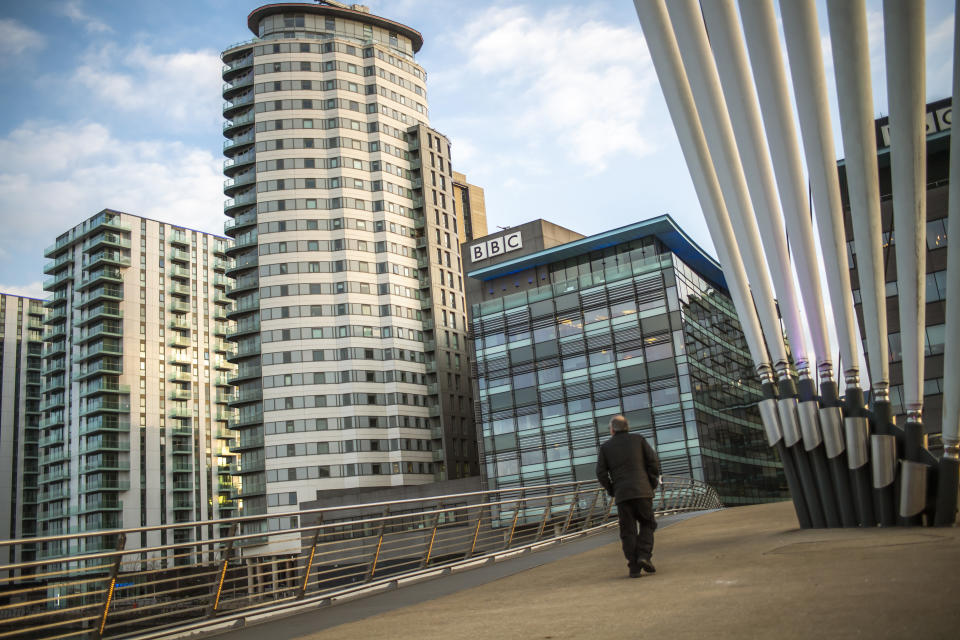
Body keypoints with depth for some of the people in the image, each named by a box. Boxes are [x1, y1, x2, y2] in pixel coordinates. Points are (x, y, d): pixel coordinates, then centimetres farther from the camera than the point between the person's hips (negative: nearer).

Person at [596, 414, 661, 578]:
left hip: (622, 494, 1)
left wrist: (612, 491, 13)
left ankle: (634, 567, 1)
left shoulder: (605, 447, 10)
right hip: (642, 491, 0)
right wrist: (652, 484, 10)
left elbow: (601, 473, 1)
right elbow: (653, 462, 1)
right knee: (647, 524, 13)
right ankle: (644, 555, -7)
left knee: (628, 531, 6)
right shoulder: (639, 439, 10)